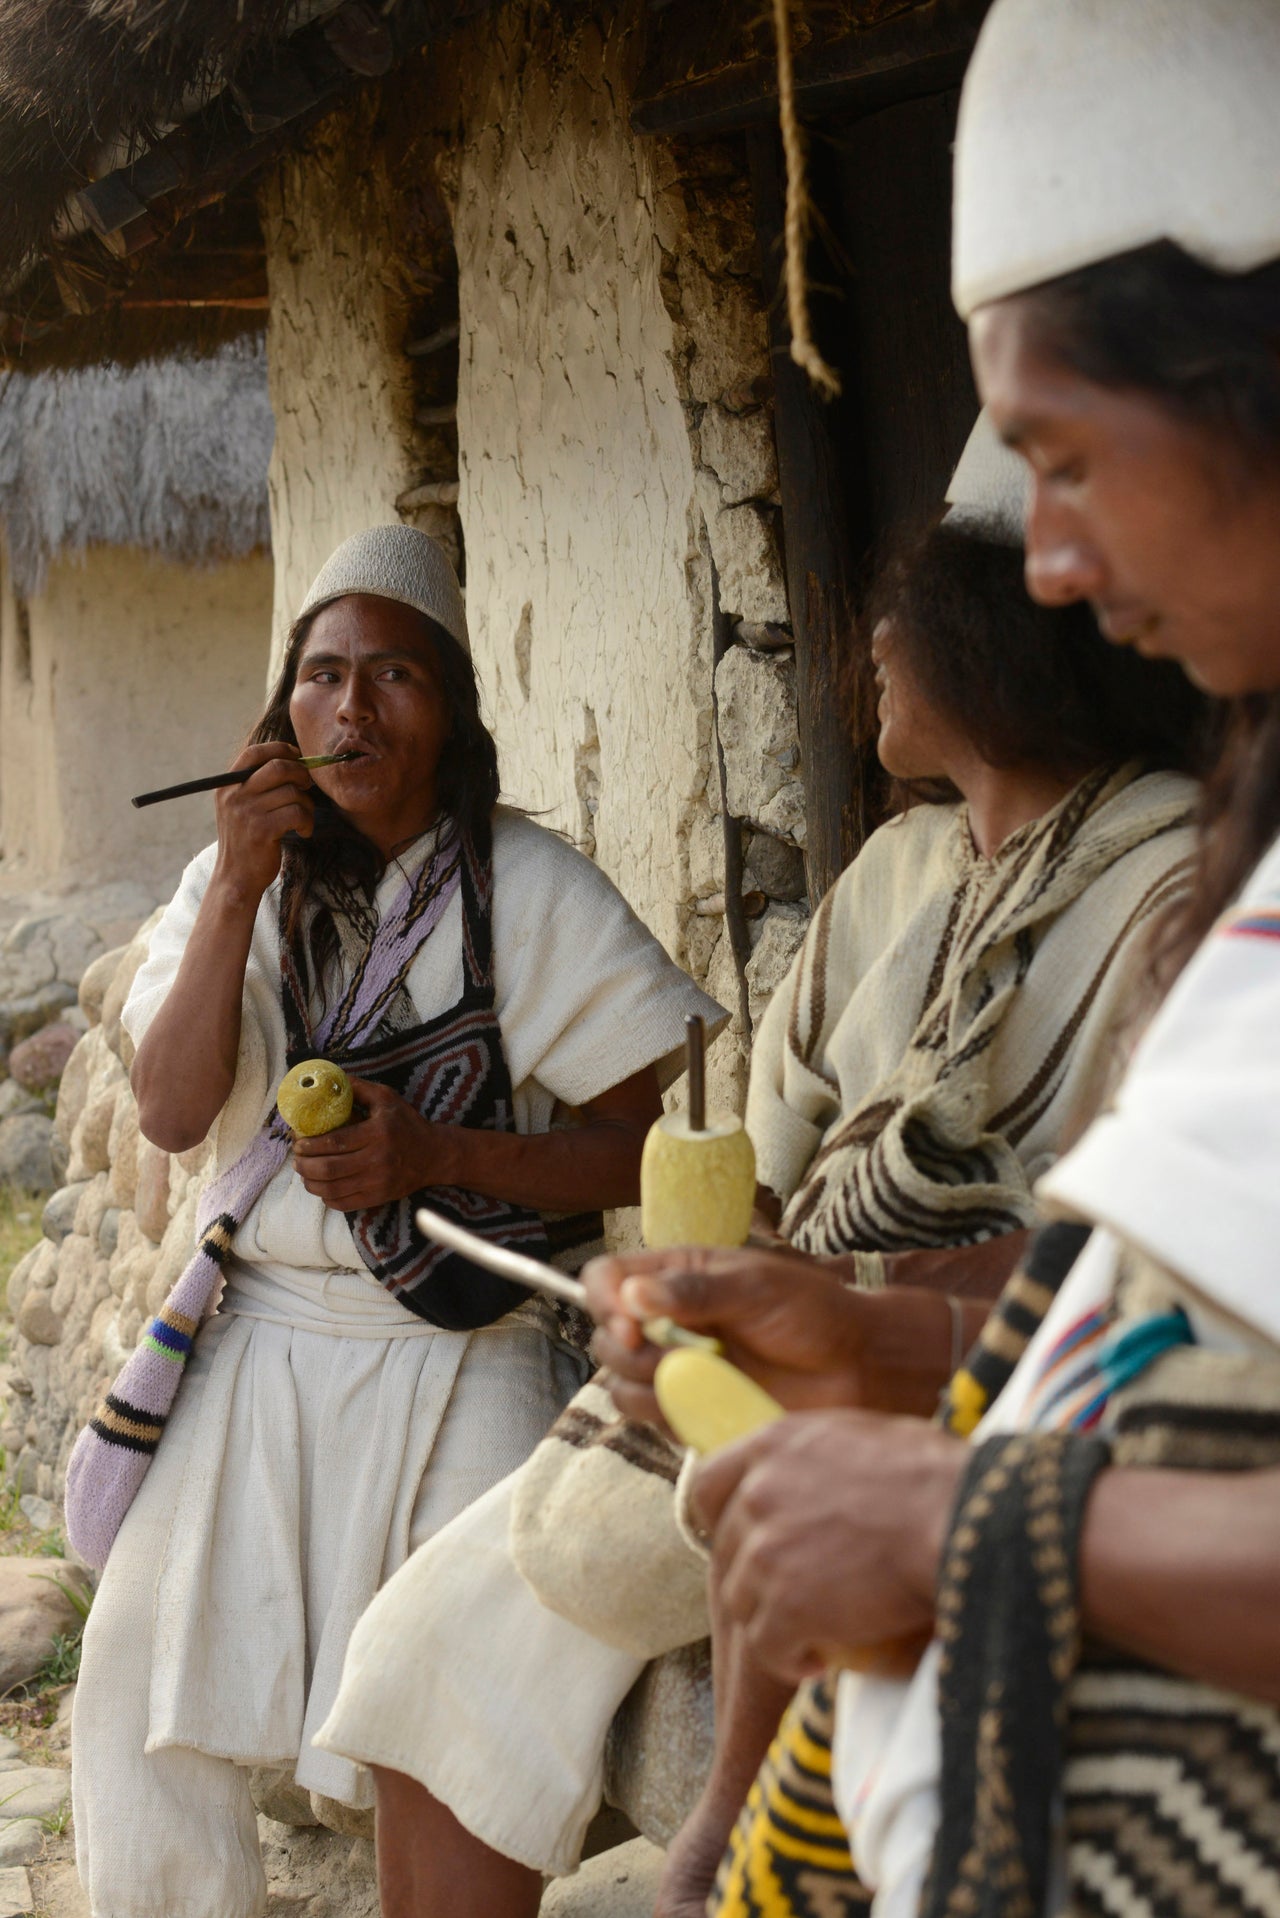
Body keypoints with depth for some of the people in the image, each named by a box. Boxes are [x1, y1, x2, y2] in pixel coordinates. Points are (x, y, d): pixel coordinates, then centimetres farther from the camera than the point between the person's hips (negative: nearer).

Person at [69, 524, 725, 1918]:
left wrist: (439, 1153, -19)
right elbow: (169, 1112, -7)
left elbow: (642, 1152, -5)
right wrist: (240, 887, -14)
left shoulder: (528, 889, -4)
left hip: (466, 1356, -3)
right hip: (260, 1340, 4)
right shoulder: (239, 876, 7)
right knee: (135, 1675, -2)